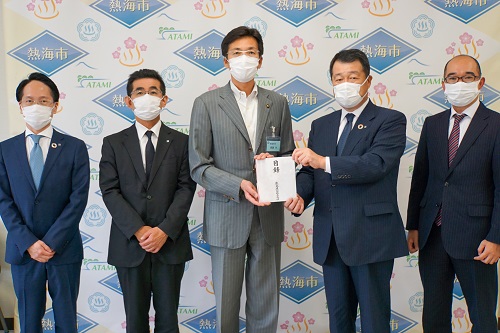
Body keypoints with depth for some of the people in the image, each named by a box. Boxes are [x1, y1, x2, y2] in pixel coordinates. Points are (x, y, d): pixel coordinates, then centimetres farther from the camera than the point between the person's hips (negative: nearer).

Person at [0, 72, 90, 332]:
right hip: (22, 250, 2)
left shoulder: (74, 147, -1)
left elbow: (78, 198, -7)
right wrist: (28, 243, -11)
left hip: (64, 249, -1)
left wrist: (51, 242, -13)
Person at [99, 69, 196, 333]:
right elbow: (109, 191, -2)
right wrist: (138, 230, -13)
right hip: (129, 243, 0)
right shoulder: (113, 143, 5)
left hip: (170, 242, 0)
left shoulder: (181, 142, 5)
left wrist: (164, 230, -14)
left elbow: (186, 188, -2)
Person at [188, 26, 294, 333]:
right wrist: (239, 186, -19)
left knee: (266, 304, 10)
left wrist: (274, 162, -10)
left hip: (268, 216, 2)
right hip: (227, 216, -2)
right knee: (227, 303, 8)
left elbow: (288, 156, 13)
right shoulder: (207, 104, -1)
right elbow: (199, 166, -5)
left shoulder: (278, 103, 8)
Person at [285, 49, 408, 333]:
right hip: (330, 237, 5)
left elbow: (375, 164, -19)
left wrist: (324, 161, -28)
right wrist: (299, 195, -12)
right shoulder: (321, 125, 14)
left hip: (370, 236, -5)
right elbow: (309, 171, 10)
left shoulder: (390, 121, -3)